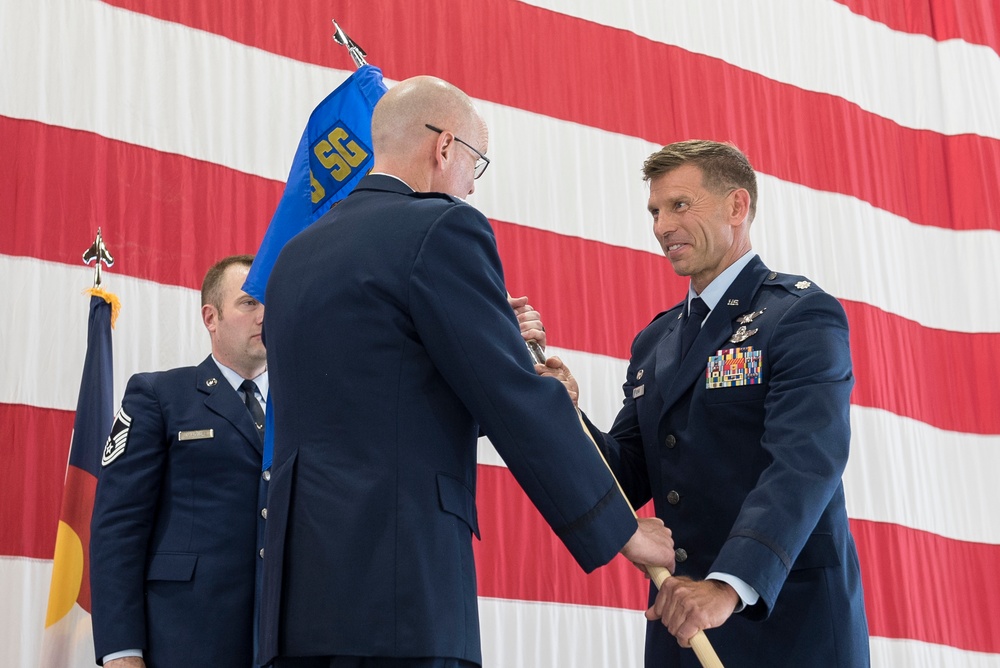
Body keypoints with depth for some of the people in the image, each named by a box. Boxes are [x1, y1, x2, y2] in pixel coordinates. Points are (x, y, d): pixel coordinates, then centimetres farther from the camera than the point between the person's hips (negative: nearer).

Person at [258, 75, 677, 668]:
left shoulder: (296, 255, 18)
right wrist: (622, 529, 1)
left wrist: (497, 338, 26)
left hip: (300, 582, 8)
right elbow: (519, 406, -8)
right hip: (397, 589, -8)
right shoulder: (443, 228, -5)